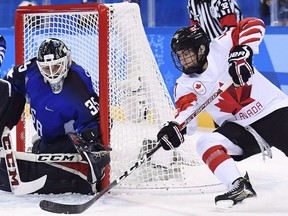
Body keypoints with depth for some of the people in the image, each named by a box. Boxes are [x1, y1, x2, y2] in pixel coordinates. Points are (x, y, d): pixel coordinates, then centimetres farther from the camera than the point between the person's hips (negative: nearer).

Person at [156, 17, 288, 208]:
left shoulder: (220, 48, -10)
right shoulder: (186, 85, 1)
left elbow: (254, 25, -17)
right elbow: (186, 112, -11)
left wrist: (243, 51, -32)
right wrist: (175, 128, -33)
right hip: (240, 127, 4)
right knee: (206, 144, -19)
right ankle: (239, 187, -25)